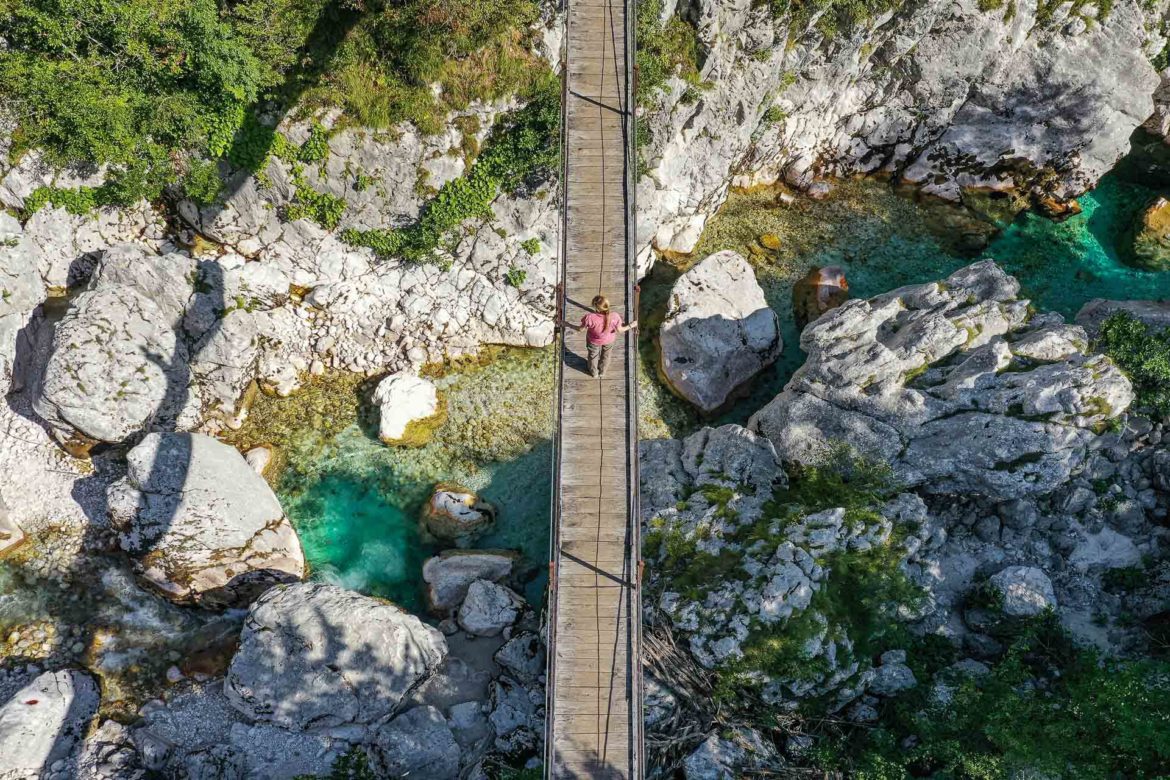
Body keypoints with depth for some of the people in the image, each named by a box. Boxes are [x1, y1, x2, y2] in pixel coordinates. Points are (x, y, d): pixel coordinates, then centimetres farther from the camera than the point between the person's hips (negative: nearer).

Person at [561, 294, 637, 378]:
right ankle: (602, 372, 59)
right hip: (608, 340, 1)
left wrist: (567, 325, -6)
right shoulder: (615, 316, -36)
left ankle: (594, 373, 58)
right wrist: (631, 325, -2)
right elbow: (619, 330, -18)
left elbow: (581, 329, -21)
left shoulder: (590, 317, -40)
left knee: (593, 356, 31)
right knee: (605, 355, 33)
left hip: (593, 341, -1)